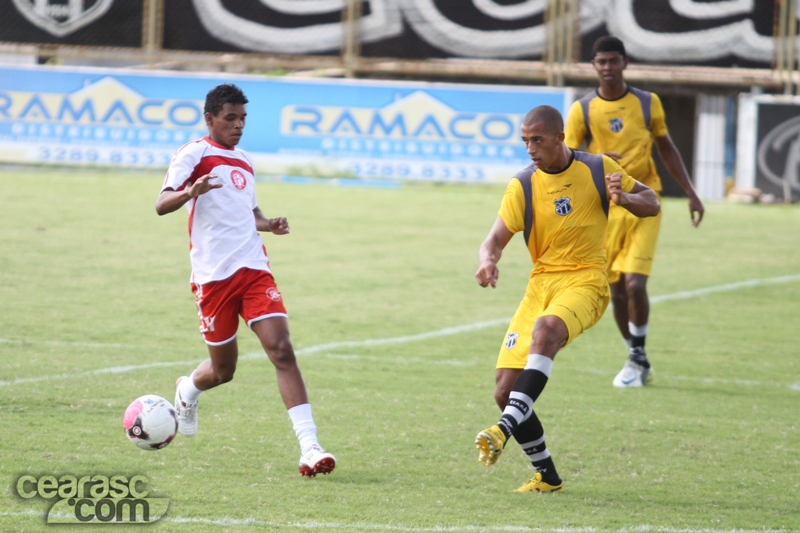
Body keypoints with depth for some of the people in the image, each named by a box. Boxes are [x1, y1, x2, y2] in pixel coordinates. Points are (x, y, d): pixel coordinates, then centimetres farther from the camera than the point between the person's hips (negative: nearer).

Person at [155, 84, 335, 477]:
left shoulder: (245, 162, 19)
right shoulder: (195, 154, -2)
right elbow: (162, 205, -14)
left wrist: (269, 224, 11)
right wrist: (191, 191, -35)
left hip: (254, 269, 5)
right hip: (213, 275, -5)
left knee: (281, 348, -14)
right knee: (223, 369, 5)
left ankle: (309, 448, -22)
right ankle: (187, 392, 44)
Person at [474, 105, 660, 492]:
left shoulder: (598, 170, 3)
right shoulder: (522, 187, 5)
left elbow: (651, 204, 11)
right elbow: (496, 239, -3)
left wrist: (623, 198, -12)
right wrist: (487, 262, -27)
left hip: (585, 283, -4)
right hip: (541, 285, 4)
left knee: (546, 329, -39)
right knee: (505, 391, -7)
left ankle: (506, 427, -48)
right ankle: (546, 475, 11)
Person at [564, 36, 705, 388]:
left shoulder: (647, 103, 3)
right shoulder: (582, 111, 0)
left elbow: (667, 149, 14)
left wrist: (691, 194, 11)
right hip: (605, 209, 1)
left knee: (634, 283, -15)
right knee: (616, 290, 3)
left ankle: (637, 359, 1)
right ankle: (638, 363, 20)